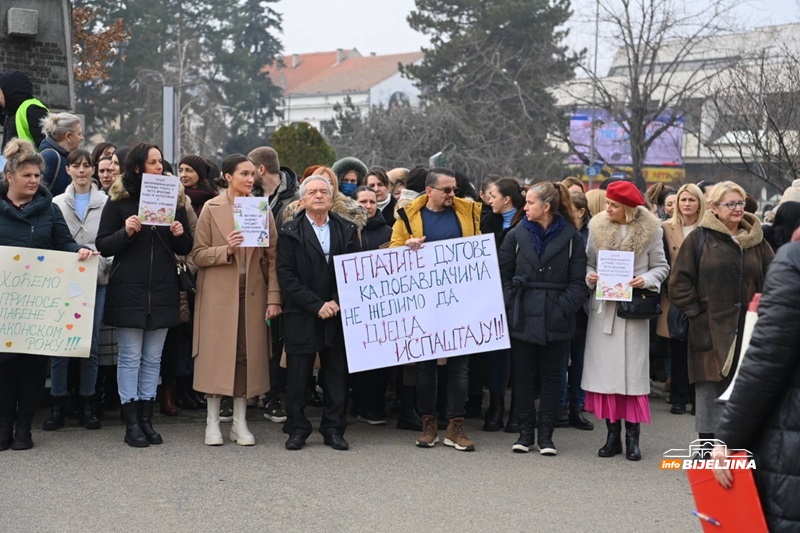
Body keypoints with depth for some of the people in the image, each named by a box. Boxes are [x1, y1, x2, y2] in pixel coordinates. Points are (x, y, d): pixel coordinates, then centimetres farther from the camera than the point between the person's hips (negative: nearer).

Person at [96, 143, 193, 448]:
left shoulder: (174, 198, 9)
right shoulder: (119, 201, -1)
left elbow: (186, 249, 12)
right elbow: (103, 246, -3)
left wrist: (180, 234, -9)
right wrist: (126, 231, -19)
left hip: (162, 291, 3)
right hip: (128, 289, -3)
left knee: (153, 358, 8)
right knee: (130, 357, 0)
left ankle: (146, 419, 15)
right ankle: (131, 423, 5)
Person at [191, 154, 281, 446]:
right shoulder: (211, 208, 0)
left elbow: (273, 257, 3)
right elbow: (198, 255, -1)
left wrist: (274, 297, -4)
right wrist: (226, 250, -19)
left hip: (252, 293, 2)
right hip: (219, 293, -2)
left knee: (247, 354, 4)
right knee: (217, 353, -1)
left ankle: (240, 422, 14)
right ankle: (213, 422, 10)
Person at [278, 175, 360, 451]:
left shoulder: (347, 230, 9)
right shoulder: (289, 232, 1)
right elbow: (286, 275, -6)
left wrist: (339, 302, -7)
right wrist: (316, 305, -13)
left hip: (338, 314, 2)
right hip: (301, 316, -2)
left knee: (337, 374, 5)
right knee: (298, 375, 2)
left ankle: (334, 430, 14)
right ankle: (297, 429, 13)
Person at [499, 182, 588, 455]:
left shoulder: (571, 237, -1)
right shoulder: (517, 235, 4)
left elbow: (578, 281, -2)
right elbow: (503, 274, 5)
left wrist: (564, 308, -13)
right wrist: (511, 304, -7)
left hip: (555, 320, -1)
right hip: (522, 318, 2)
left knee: (551, 376, 7)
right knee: (523, 375, 7)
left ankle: (545, 434, 15)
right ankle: (525, 431, 17)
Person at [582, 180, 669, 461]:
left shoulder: (650, 230, -2)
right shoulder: (598, 227, 4)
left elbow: (661, 266, 3)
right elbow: (587, 262, 11)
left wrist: (645, 279, -15)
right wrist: (589, 276, -9)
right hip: (603, 306, 2)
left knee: (633, 370, 0)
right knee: (605, 368, 3)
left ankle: (632, 436, 7)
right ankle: (613, 434, 12)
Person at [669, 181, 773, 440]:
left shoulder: (756, 240, 10)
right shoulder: (699, 239, 2)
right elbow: (680, 283, -1)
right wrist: (696, 314, -7)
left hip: (749, 330, 3)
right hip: (711, 330, -3)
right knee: (711, 390, 1)